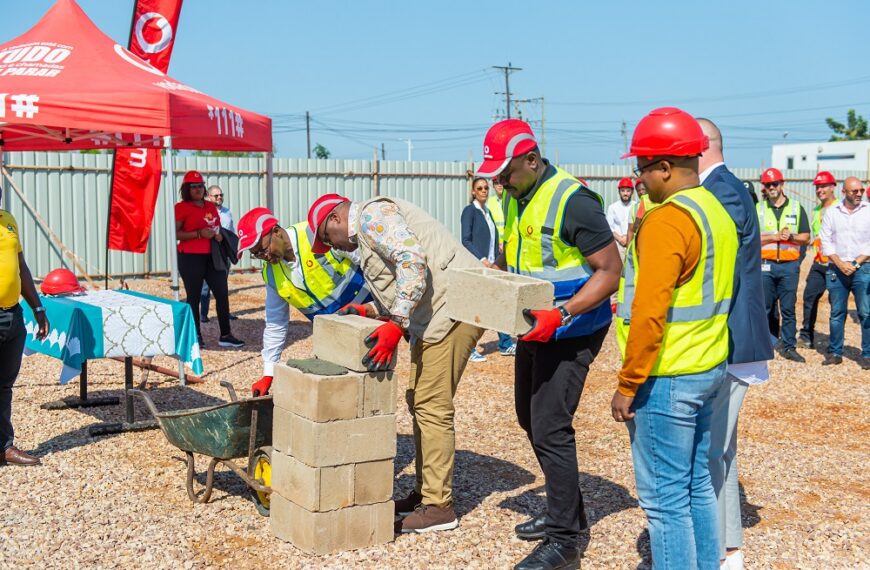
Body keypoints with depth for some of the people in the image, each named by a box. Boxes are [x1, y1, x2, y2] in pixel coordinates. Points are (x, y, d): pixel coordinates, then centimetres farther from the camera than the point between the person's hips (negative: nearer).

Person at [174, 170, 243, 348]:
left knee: (222, 294, 2)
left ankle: (225, 335, 8)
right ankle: (195, 336, 13)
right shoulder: (181, 207, -5)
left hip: (212, 257, 6)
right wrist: (199, 234, -20)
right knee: (194, 297, 2)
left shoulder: (211, 206, 14)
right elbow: (175, 233, -13)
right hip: (190, 258, -6)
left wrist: (219, 235, 5)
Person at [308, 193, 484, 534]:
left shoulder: (372, 215, -7)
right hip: (434, 314, 11)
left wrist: (396, 325, -25)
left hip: (453, 308, -11)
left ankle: (439, 507, 0)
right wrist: (369, 311, 9)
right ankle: (425, 492, 24)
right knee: (420, 403, 15)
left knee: (432, 407, -8)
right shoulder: (367, 237, 25)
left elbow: (412, 260, -23)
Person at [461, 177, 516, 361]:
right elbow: (466, 240, -13)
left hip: (491, 265, 8)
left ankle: (505, 345, 19)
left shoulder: (488, 211, 16)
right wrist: (482, 259, -20)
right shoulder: (469, 211, -6)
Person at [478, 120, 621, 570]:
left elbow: (610, 271, -22)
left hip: (570, 331, -10)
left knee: (549, 428, -11)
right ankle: (566, 512, 34)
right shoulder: (516, 197, 5)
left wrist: (562, 314, -31)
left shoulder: (572, 200, -22)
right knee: (531, 418, 17)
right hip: (534, 327, 10)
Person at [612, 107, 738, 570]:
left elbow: (649, 313, -22)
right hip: (708, 369, 9)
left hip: (667, 377, -9)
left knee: (664, 497, 0)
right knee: (697, 485, 18)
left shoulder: (667, 220, -19)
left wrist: (627, 385, -15)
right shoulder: (717, 212, 9)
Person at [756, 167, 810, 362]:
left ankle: (789, 347, 9)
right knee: (763, 307, 2)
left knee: (788, 309, 3)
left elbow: (806, 237, 8)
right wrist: (774, 237, -11)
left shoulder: (797, 208, 10)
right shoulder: (757, 209, 7)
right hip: (765, 265, 0)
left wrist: (791, 236, -12)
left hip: (789, 266, 0)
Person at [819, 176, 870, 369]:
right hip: (837, 269, 2)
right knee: (836, 313, 6)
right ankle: (835, 352, 14)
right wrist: (840, 264, -6)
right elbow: (826, 241, 5)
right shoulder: (831, 212, 9)